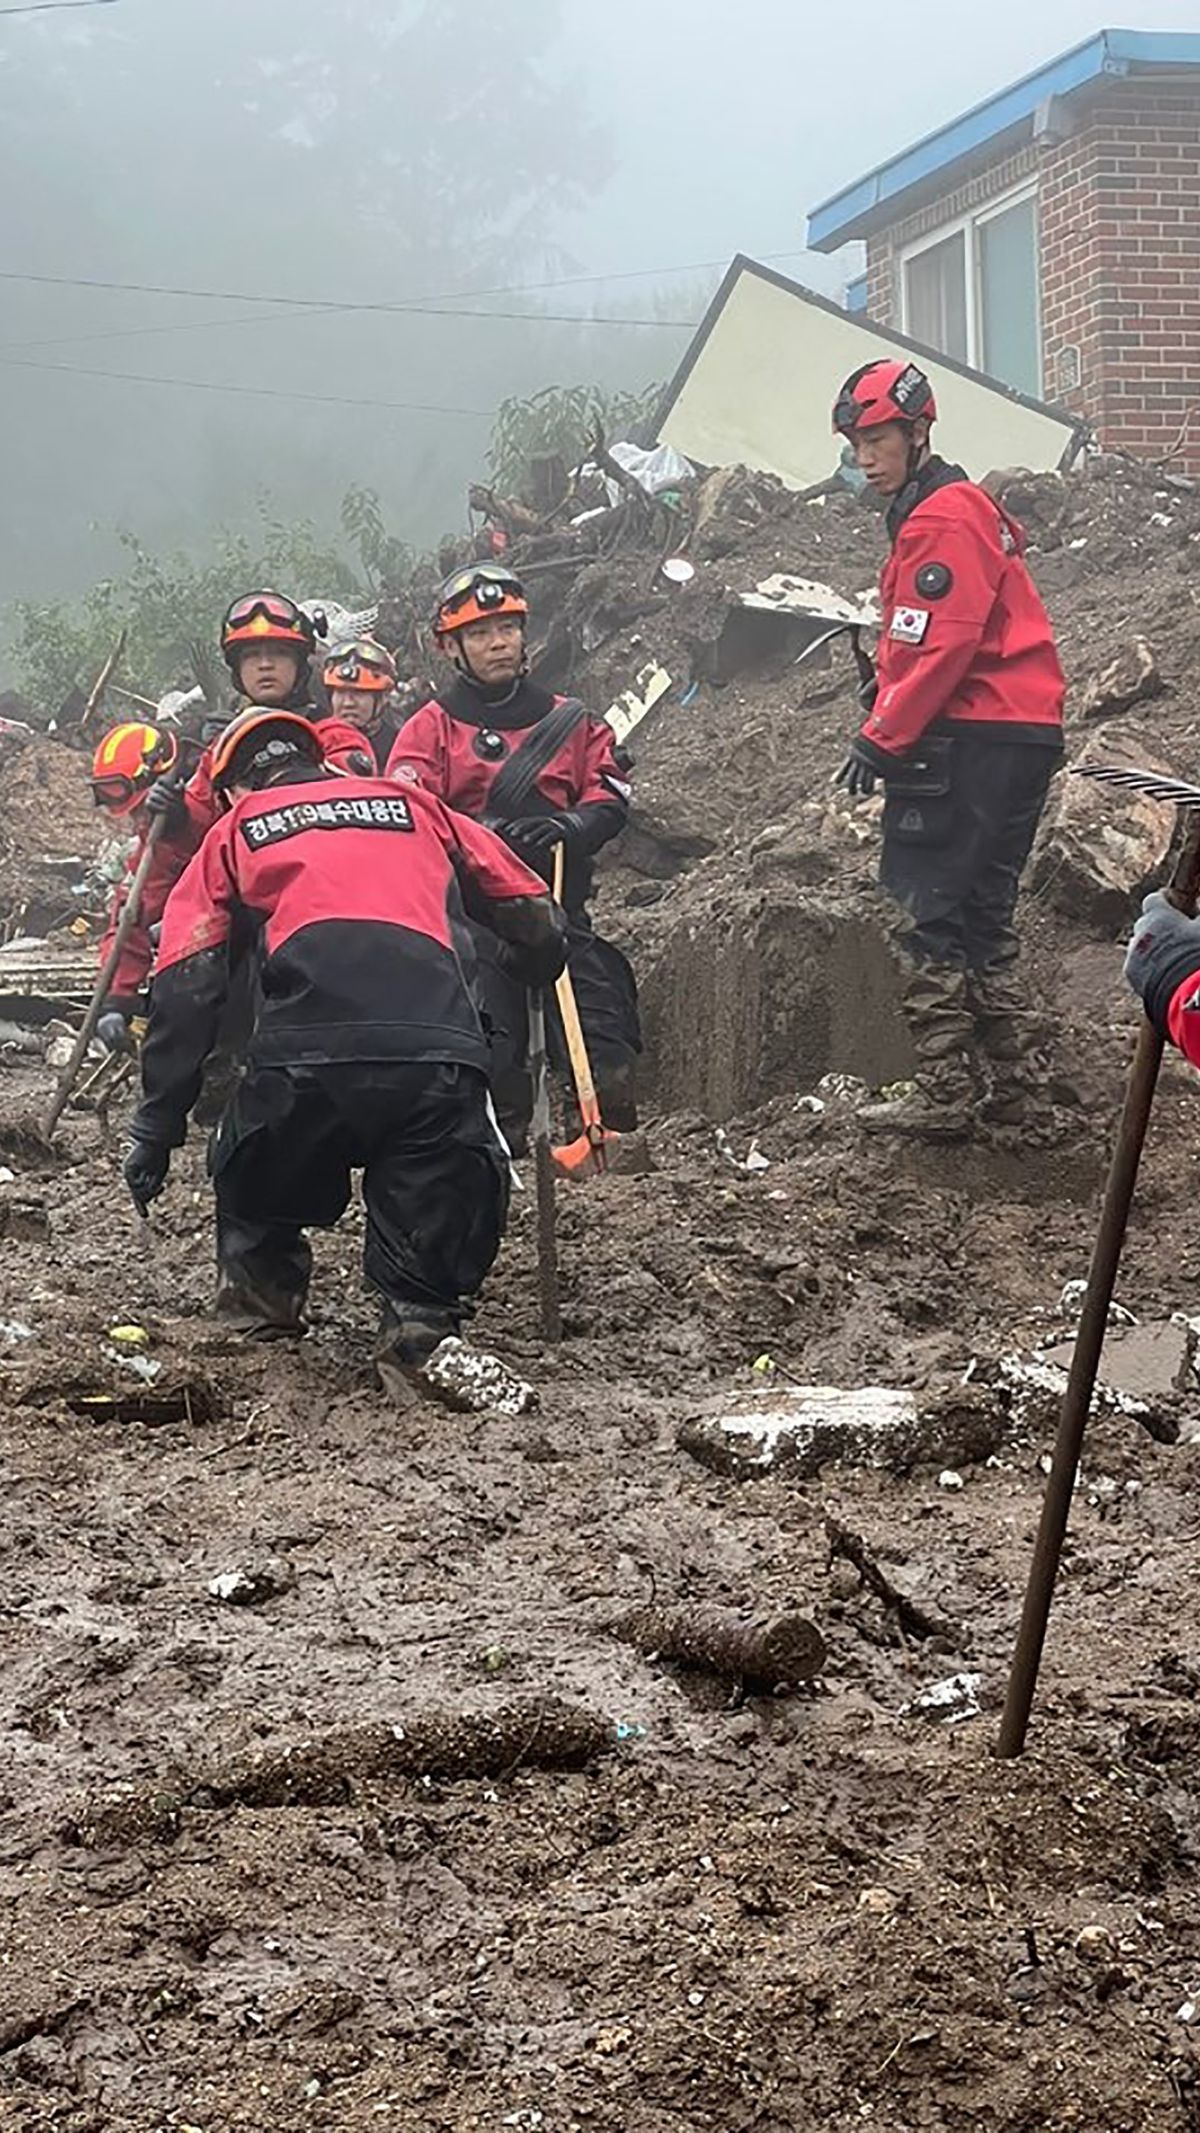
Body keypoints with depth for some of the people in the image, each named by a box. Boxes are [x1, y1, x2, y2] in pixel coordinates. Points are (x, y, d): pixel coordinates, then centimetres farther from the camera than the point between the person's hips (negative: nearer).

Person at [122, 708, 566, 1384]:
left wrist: (157, 1129, 17)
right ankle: (422, 1320, -7)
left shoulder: (236, 828, 27)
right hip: (439, 1047, 1)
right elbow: (537, 921, 31)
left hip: (307, 1052, -1)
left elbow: (185, 989, 16)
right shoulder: (416, 805, 32)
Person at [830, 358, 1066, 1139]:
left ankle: (947, 1094, -6)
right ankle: (1016, 1081, 20)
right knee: (980, 912, 15)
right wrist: (886, 688, 9)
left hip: (972, 743, -10)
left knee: (931, 913, -7)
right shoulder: (963, 506, 21)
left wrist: (882, 739, -14)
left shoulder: (942, 519, -12)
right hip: (1023, 732, 10)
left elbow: (939, 646, -19)